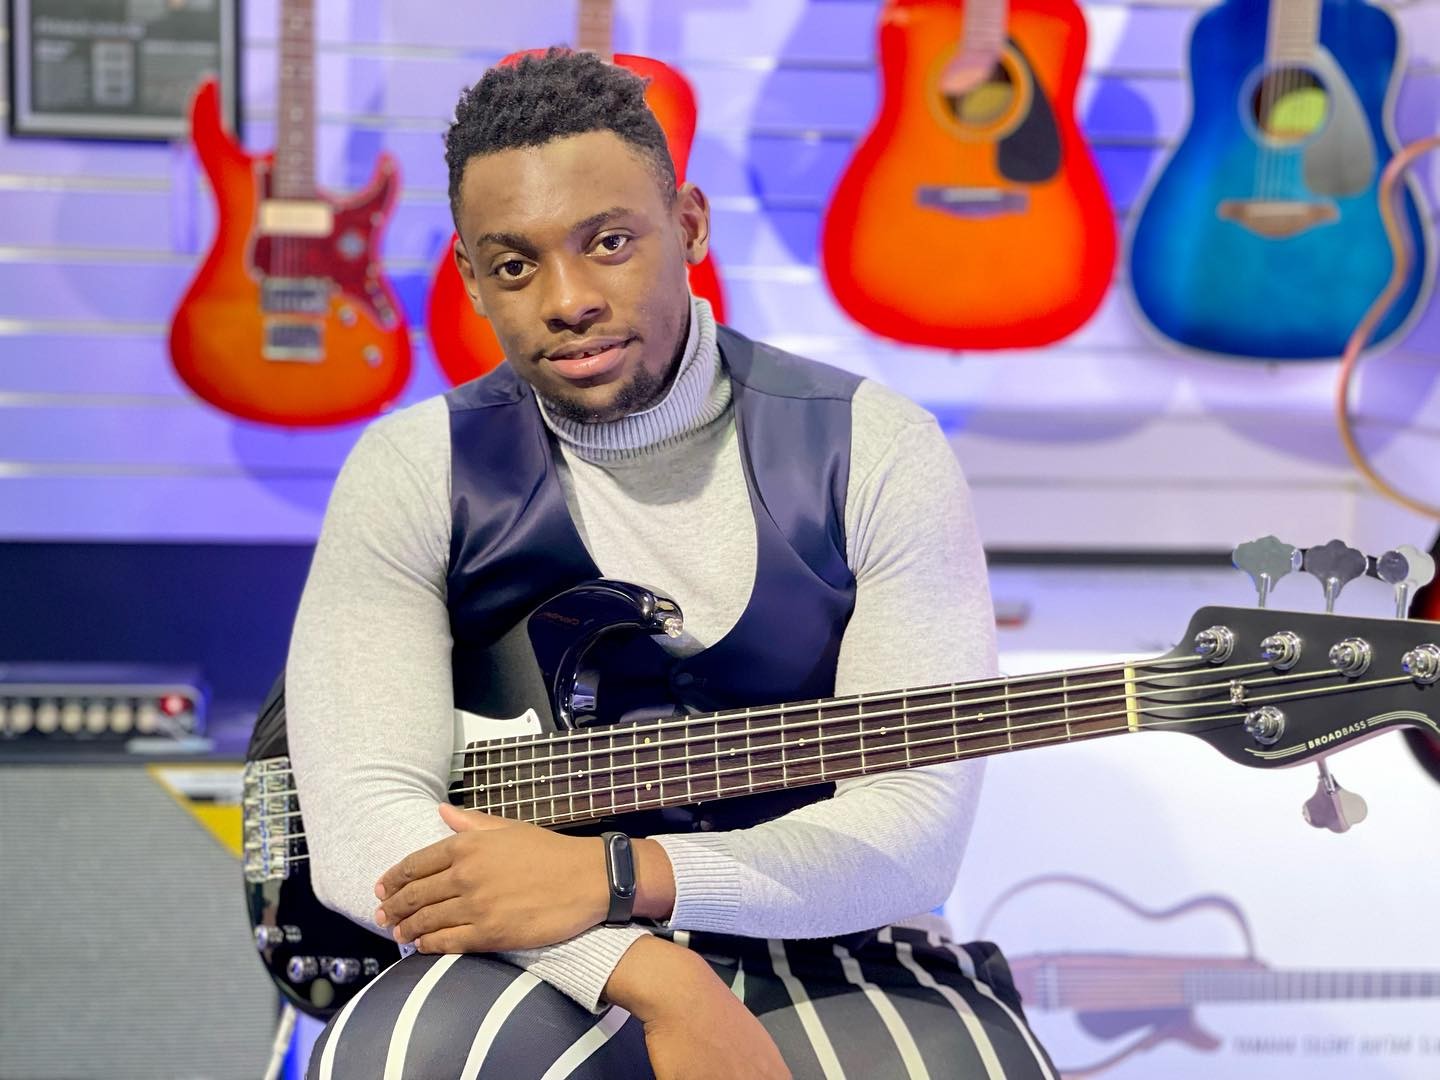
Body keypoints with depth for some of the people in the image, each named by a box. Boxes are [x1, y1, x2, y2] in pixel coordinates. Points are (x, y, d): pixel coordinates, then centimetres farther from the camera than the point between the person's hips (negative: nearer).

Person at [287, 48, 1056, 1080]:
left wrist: (616, 876, -25)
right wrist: (657, 978, -28)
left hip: (819, 955, 0)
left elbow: (914, 826, -10)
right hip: (530, 961, 0)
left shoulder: (874, 450, -4)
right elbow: (361, 828, -13)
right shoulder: (415, 473, -2)